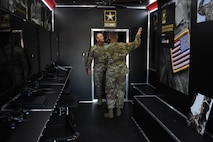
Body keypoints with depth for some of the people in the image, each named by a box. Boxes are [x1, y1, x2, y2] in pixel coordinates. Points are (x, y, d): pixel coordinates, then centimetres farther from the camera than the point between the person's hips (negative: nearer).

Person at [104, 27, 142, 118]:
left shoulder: (106, 48, -8)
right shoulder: (123, 46, -3)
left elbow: (106, 60, -4)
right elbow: (136, 44, 6)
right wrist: (138, 35, 20)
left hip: (110, 72, -2)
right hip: (121, 72, 2)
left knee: (110, 91, 7)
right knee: (120, 90, 13)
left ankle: (110, 112, 9)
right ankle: (118, 110, 20)